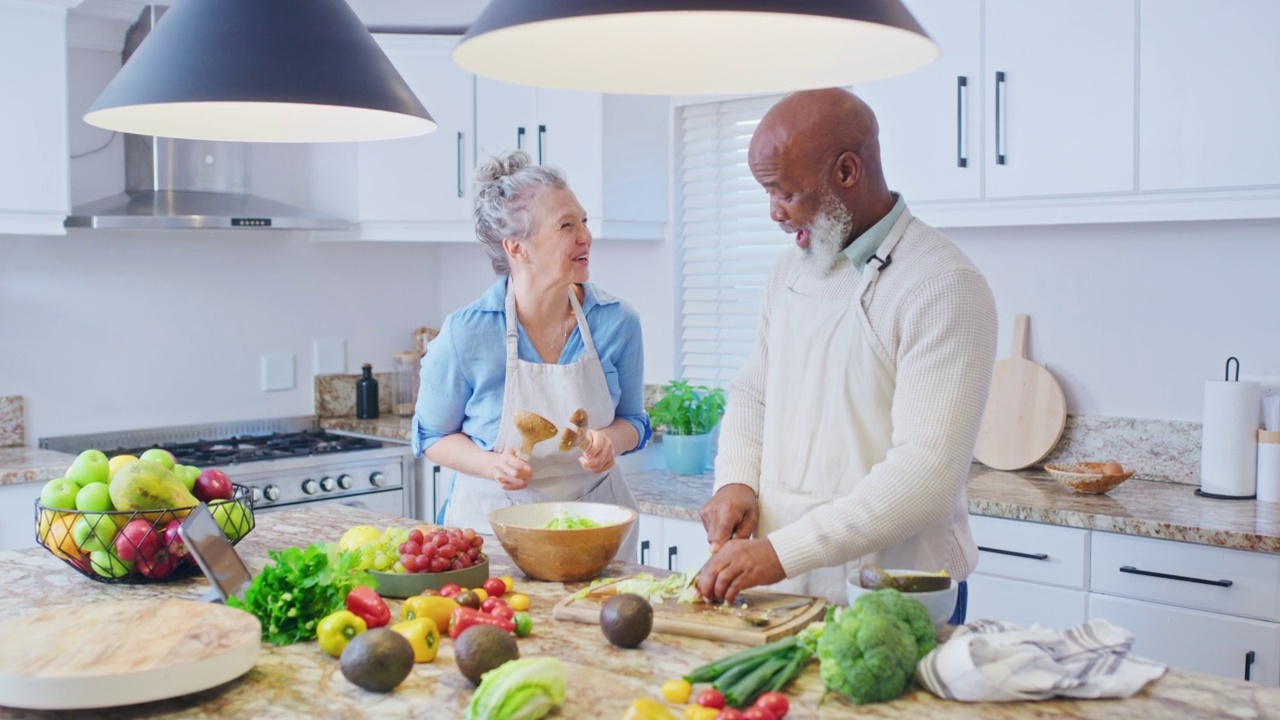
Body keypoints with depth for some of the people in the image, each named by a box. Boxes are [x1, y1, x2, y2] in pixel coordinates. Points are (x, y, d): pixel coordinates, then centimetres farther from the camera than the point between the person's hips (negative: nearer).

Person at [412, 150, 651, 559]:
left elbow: (632, 420, 6)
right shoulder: (465, 334, -16)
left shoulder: (618, 322, -9)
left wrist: (611, 441, -17)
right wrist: (490, 464, -20)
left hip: (594, 522, 2)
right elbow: (432, 436, -1)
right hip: (494, 523, -2)